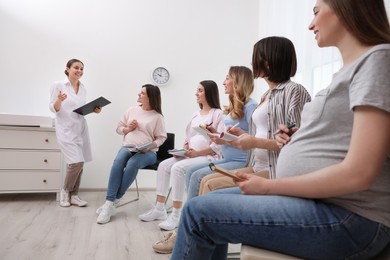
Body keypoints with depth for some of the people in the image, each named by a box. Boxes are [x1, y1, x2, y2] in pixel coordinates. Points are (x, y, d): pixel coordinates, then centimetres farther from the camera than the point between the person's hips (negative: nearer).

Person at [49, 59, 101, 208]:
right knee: (76, 162, -14)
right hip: (66, 130, -6)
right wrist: (59, 100, -26)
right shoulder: (58, 85, -6)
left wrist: (94, 110, 0)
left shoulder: (83, 88, 10)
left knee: (79, 164, 6)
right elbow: (53, 109, -6)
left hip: (81, 129, 6)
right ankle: (65, 191, 10)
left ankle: (74, 195, 19)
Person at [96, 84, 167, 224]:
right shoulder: (132, 110, 15)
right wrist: (128, 129, -2)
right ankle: (109, 202, -33)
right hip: (128, 147, 3)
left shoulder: (157, 116, 4)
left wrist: (149, 147, -17)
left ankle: (115, 200, -25)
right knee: (118, 161, -32)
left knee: (132, 163, -36)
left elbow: (161, 138, 0)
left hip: (148, 152, -3)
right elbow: (118, 128, 20)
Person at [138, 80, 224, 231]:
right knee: (164, 166, -10)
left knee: (177, 168, -29)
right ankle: (159, 209, -7)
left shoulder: (218, 114, -5)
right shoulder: (196, 115, 20)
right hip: (191, 155, 8)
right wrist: (183, 150, -1)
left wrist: (197, 153, -20)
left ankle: (176, 216, -24)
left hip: (208, 156, -8)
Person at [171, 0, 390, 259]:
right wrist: (296, 140, 3)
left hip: (347, 217, -9)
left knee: (198, 212, -12)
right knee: (211, 201, 11)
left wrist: (269, 185, -13)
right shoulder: (351, 68, 17)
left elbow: (359, 173, -21)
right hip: (314, 198, 9)